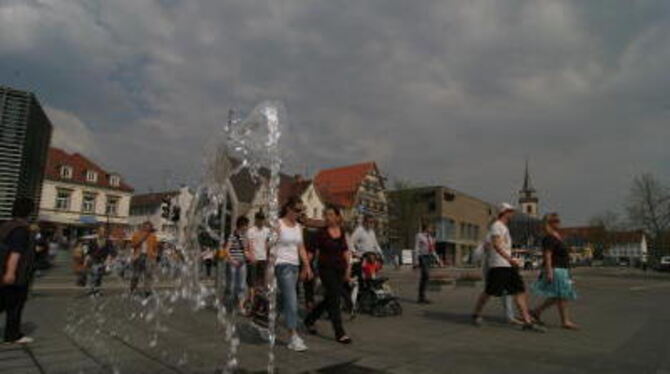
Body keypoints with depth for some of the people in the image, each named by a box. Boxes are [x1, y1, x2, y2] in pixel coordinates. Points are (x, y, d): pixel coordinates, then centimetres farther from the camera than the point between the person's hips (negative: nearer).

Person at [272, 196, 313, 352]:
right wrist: (271, 267, -15)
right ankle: (294, 336, -6)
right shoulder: (278, 225, -7)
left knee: (285, 300, 12)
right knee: (292, 300, -11)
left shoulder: (299, 227, 12)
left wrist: (307, 266, 7)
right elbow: (270, 247, -9)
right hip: (283, 265, -7)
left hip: (295, 265, 7)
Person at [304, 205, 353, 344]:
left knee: (329, 299, 13)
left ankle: (310, 320, 34)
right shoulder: (321, 233, -7)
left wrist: (348, 268, 12)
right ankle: (339, 333, 2)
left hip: (340, 269, 6)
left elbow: (345, 251, 14)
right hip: (326, 269, -5)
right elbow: (315, 252, -5)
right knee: (334, 299, -7)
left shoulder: (342, 232, 7)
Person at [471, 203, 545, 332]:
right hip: (498, 266, -9)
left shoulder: (505, 228, 21)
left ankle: (527, 322, 3)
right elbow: (496, 245, -22)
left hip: (509, 266, 9)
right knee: (489, 292, -2)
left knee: (520, 291, 2)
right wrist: (509, 259, -29)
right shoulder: (496, 226, -8)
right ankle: (476, 315, 14)